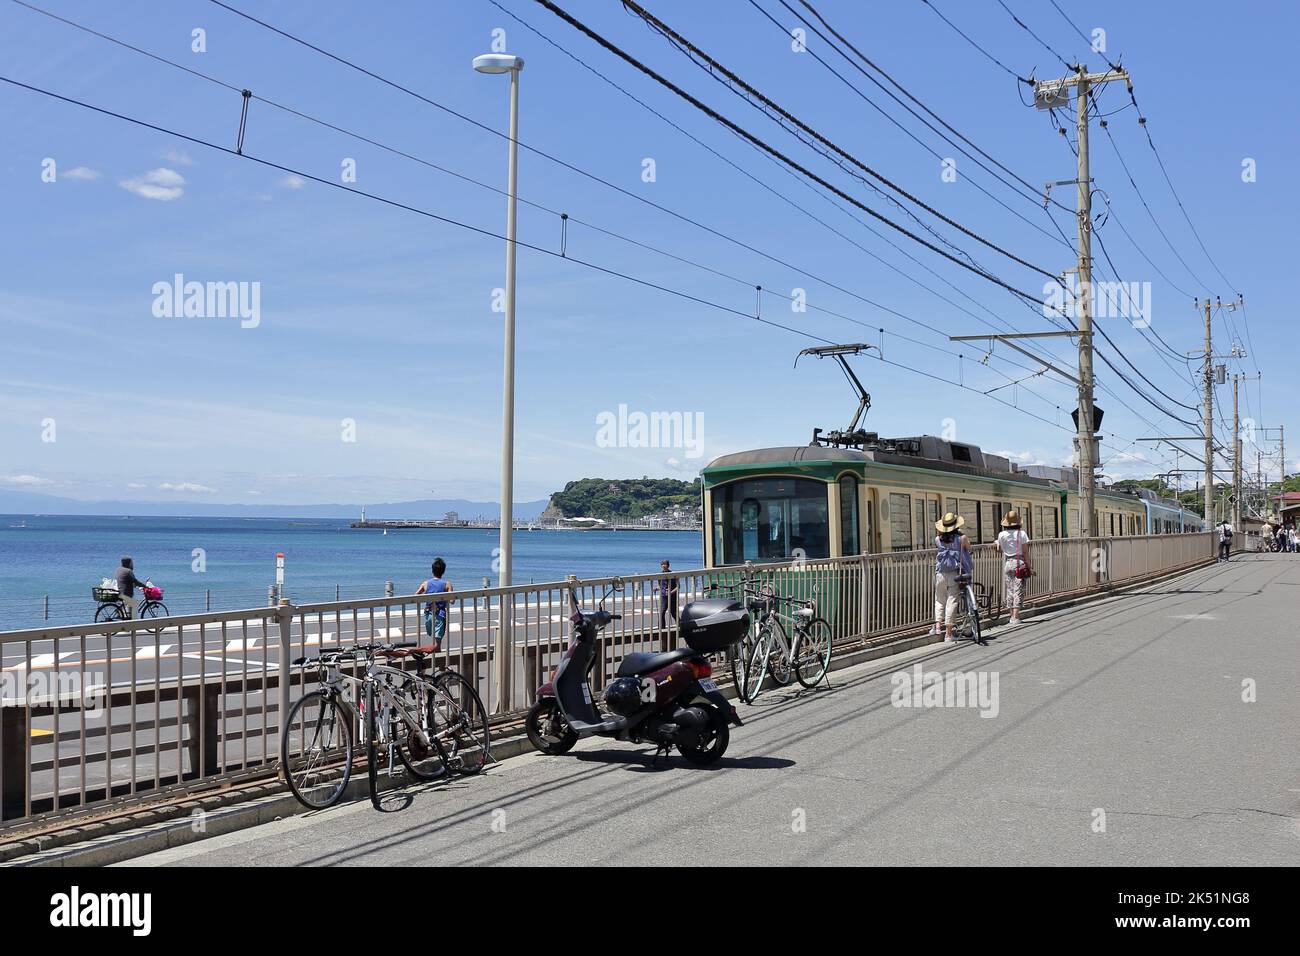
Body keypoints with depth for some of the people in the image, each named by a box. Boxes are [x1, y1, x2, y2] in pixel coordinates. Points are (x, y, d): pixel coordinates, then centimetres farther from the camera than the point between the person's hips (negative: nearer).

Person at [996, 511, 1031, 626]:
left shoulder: (1001, 534, -2)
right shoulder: (1021, 534, -8)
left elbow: (999, 549, 11)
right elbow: (1026, 552, -7)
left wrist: (997, 542, 29)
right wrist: (1029, 567, -2)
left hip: (1007, 563, 3)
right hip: (1019, 563, -3)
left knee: (1010, 590, 12)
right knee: (1018, 590, -2)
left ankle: (1012, 616, 16)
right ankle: (1015, 617, -7)